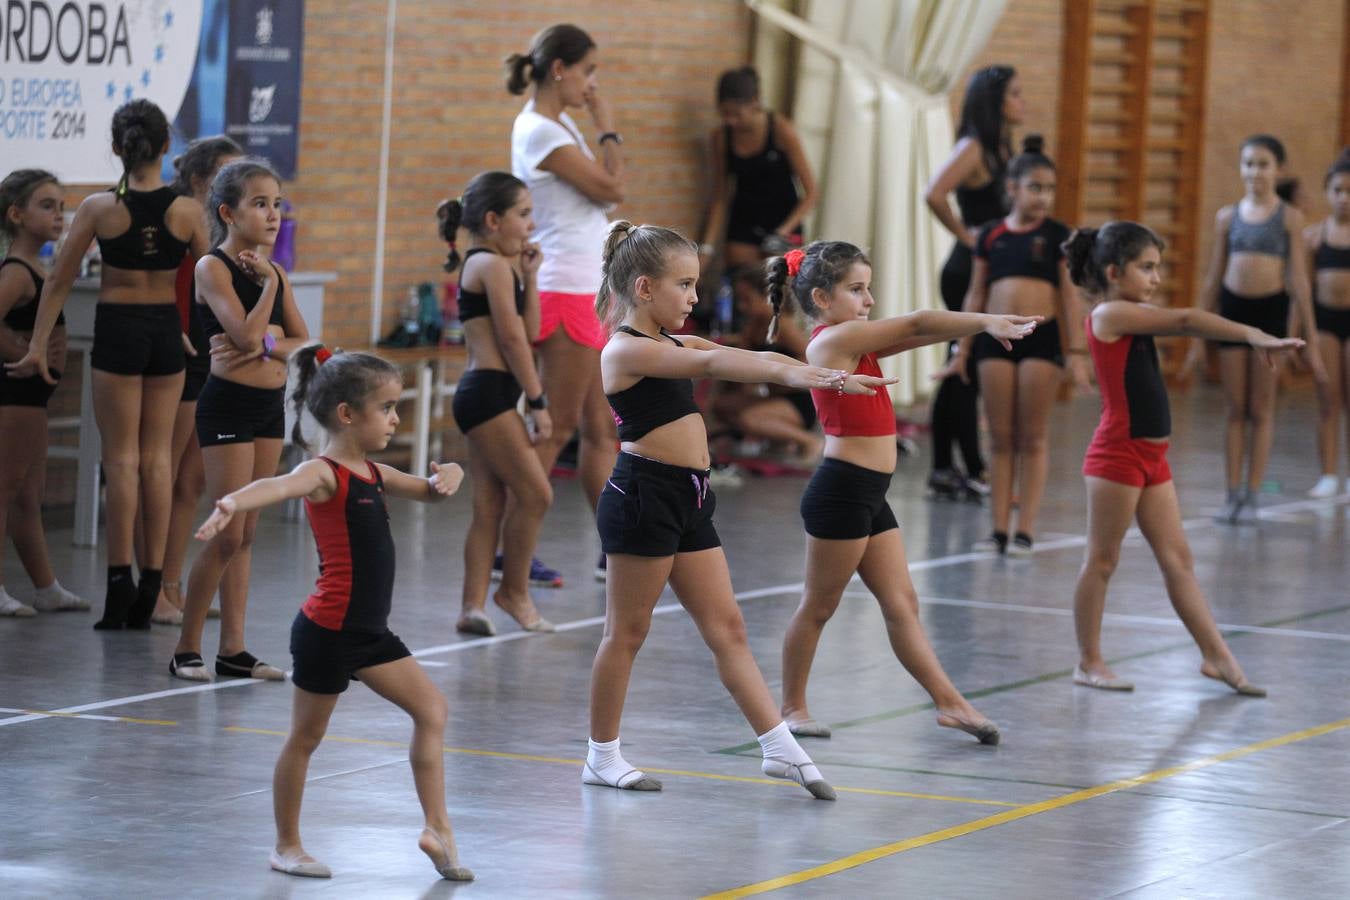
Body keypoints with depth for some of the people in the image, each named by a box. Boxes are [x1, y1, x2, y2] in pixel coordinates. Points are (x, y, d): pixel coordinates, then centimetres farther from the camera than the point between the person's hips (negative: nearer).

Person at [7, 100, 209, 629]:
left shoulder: (99, 208, -9)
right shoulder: (186, 210, -6)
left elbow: (59, 280, -4)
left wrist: (37, 348, 2)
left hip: (118, 328, -2)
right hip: (167, 330, 2)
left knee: (121, 457, 5)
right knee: (157, 456, 9)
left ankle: (120, 581, 2)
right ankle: (151, 582, 9)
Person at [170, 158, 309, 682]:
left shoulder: (274, 271, 10)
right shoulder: (213, 267, -10)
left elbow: (304, 343, 7)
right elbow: (246, 334, -21)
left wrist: (266, 346, -11)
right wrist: (269, 281, -13)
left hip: (271, 403, 7)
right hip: (228, 403, -7)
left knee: (247, 534, 9)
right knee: (228, 534, -9)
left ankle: (233, 648, 12)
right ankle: (186, 648, 1)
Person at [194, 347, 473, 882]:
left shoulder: (371, 472, 10)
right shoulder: (323, 474, -16)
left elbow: (426, 492, 22)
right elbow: (279, 486, -37)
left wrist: (448, 477, -4)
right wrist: (233, 503, -60)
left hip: (369, 632, 9)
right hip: (328, 632, -9)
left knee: (431, 709, 5)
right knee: (305, 737, 5)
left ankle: (437, 828, 8)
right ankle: (286, 845, 18)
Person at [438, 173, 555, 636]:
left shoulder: (497, 265, 19)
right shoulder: (493, 266, -11)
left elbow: (529, 332, 15)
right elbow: (512, 339, -15)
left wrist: (529, 276, 11)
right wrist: (537, 402, -13)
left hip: (482, 395, 10)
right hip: (489, 392, -10)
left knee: (489, 506, 6)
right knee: (535, 493, -5)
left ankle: (473, 605, 4)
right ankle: (515, 590, 8)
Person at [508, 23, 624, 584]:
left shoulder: (558, 125, 14)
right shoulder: (540, 132, -15)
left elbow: (604, 193, 17)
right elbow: (611, 188, -16)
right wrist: (607, 127, -6)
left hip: (590, 292, 10)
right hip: (566, 293, -10)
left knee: (601, 429, 11)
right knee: (556, 428, -5)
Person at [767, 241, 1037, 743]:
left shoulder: (853, 342, 14)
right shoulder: (835, 339, -12)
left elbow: (916, 334, 7)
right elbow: (916, 324, -12)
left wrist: (984, 325, -5)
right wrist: (987, 321, -7)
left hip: (869, 494, 9)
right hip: (842, 490, -9)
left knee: (901, 604, 8)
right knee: (819, 607, 3)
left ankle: (949, 702, 7)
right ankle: (792, 707, 15)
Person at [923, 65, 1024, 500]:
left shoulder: (1000, 150, 14)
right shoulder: (974, 147, -12)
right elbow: (934, 195, -27)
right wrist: (965, 235, -15)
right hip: (969, 270, -9)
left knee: (961, 374, 11)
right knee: (967, 373, -4)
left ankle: (944, 471, 15)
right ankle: (974, 473, -1)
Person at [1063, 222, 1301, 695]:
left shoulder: (1135, 315, 13)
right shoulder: (1110, 314, -13)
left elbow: (1185, 325, 5)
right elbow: (1185, 321, -20)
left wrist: (1250, 336, -8)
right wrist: (1251, 334, -23)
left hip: (1151, 455, 9)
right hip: (1118, 454, -9)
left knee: (1178, 559, 8)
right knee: (1101, 561, 2)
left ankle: (1216, 655, 9)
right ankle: (1088, 661, 11)